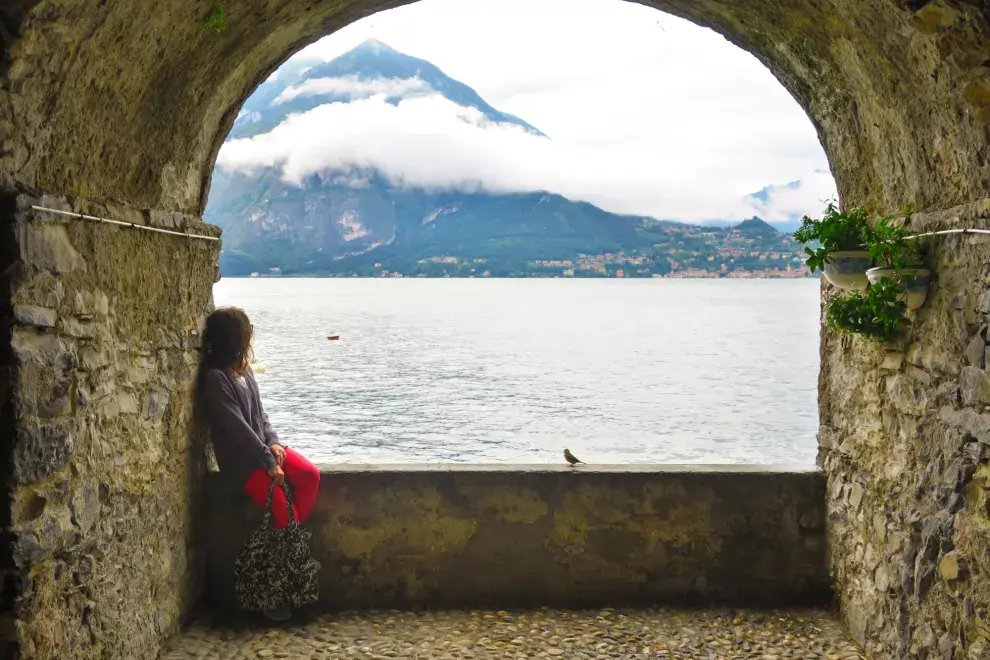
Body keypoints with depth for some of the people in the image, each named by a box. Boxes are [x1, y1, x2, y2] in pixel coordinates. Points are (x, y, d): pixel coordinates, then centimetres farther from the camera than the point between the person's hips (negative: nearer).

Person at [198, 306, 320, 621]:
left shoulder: (244, 370, 9)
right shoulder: (216, 378, -17)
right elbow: (237, 426, -20)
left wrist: (273, 442, -6)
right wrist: (268, 462, -19)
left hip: (262, 447, 8)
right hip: (240, 460, -8)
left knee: (310, 475, -17)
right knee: (282, 508, -19)